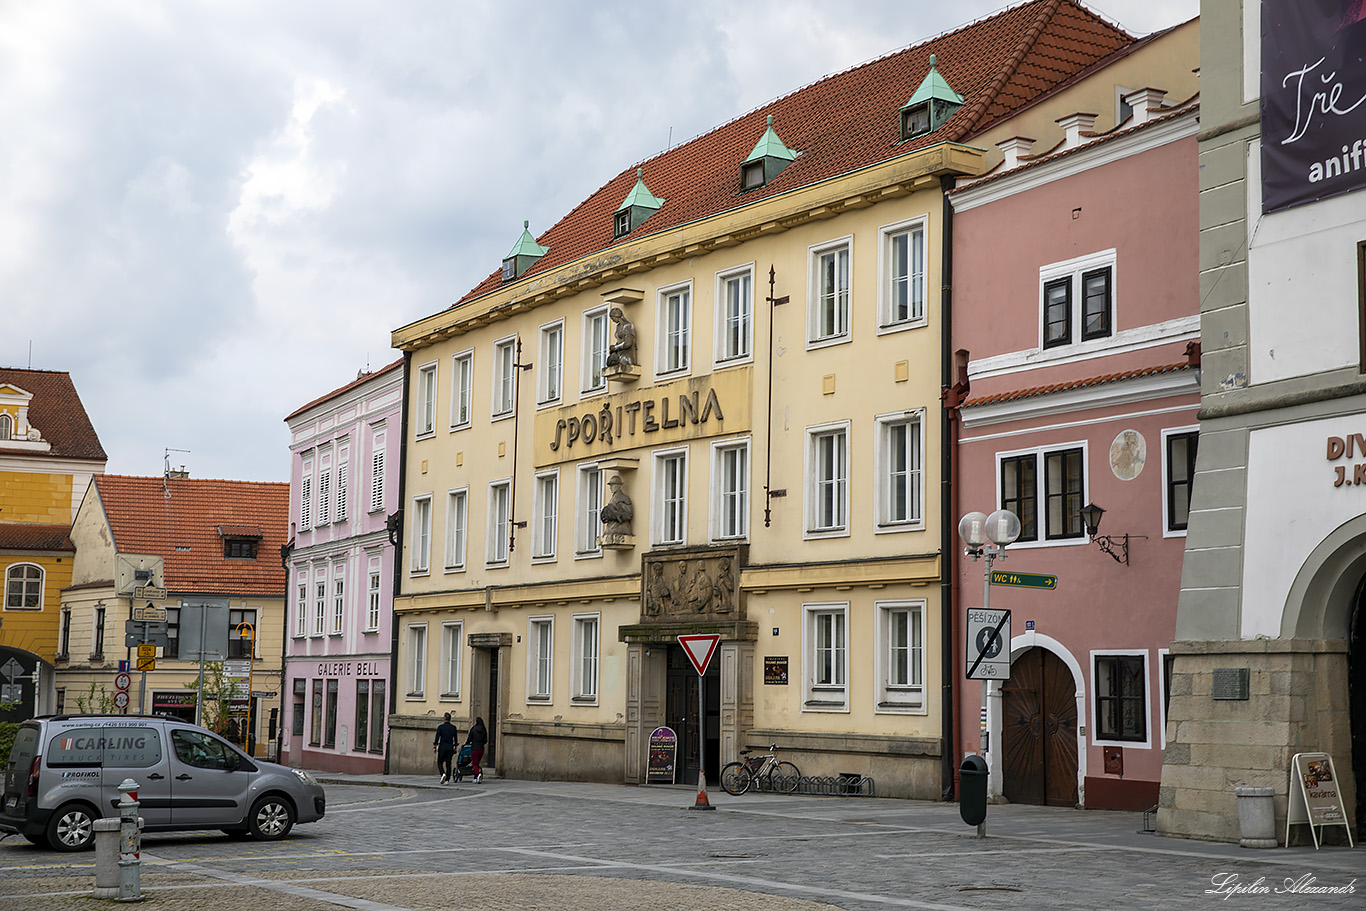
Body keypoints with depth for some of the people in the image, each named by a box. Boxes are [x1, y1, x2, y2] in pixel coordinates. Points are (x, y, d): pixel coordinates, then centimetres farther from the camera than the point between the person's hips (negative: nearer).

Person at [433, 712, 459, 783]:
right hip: (450, 747, 3)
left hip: (442, 747, -3)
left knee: (440, 763, 9)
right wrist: (455, 748, 20)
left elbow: (437, 738, -7)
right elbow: (455, 739, 9)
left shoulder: (440, 727, -6)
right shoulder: (453, 727, 4)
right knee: (448, 764, 9)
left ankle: (443, 774, -18)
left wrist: (435, 747, 0)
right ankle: (447, 780, 2)